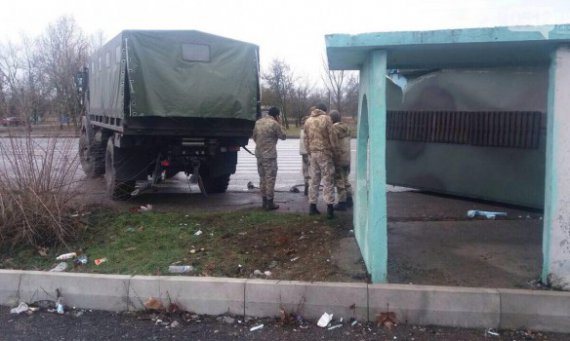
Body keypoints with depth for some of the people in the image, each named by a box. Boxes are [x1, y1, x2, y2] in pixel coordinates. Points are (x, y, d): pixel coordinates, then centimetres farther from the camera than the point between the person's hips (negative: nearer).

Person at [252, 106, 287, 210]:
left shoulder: (258, 122, 9)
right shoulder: (274, 124, -11)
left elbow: (254, 137, 16)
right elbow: (283, 136, -3)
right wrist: (280, 124, 4)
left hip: (259, 154, 7)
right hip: (270, 155, -7)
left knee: (262, 178, 14)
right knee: (270, 178, -2)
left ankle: (264, 201, 19)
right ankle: (270, 202, 0)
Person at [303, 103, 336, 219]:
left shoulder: (308, 120, 11)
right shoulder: (326, 119, -5)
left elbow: (305, 138, 10)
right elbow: (331, 136, -8)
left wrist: (309, 152, 16)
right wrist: (333, 150, 1)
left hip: (313, 153, 5)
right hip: (324, 153, -5)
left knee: (314, 180, 13)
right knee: (327, 181, -3)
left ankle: (312, 206, 16)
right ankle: (330, 208, -5)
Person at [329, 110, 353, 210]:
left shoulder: (333, 129, -18)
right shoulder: (346, 127, 8)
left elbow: (335, 146, -21)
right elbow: (347, 143, 12)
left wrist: (334, 160, -16)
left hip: (338, 160, -8)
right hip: (347, 159, 8)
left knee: (339, 181, 0)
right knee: (345, 180, 19)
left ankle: (342, 203, 5)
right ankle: (349, 200, 26)